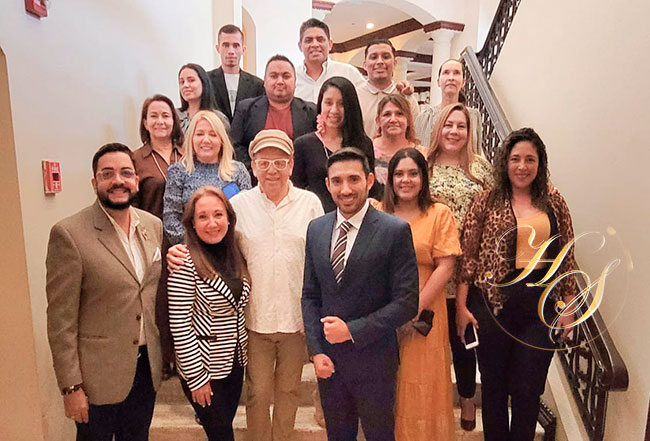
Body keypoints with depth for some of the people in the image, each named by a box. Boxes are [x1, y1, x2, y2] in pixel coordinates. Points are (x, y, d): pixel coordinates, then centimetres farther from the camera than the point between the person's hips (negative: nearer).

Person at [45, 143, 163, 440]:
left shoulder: (153, 225, 1)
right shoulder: (69, 234, -16)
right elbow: (61, 319, -14)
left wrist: (164, 352, 10)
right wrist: (71, 387, -12)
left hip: (147, 365, 5)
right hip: (98, 373, -4)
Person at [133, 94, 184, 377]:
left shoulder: (186, 155, 8)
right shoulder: (136, 159, 1)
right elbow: (132, 207, 1)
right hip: (155, 243, -2)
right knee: (160, 301, 4)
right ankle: (164, 361, 24)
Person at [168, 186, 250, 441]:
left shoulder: (235, 255, 0)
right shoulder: (185, 264, -20)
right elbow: (180, 328, -18)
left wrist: (242, 353, 9)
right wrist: (197, 377, -15)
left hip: (234, 362, 6)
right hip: (203, 366, -6)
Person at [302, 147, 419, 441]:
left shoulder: (395, 231, -13)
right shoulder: (316, 229, 1)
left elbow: (407, 302, -13)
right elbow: (310, 296, 5)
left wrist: (352, 330, -18)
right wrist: (316, 351, -3)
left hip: (373, 359, -3)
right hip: (328, 359, 4)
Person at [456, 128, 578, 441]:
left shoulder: (554, 201, 5)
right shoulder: (486, 201, -3)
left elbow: (567, 256, 8)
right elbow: (468, 256, -3)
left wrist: (568, 306, 6)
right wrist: (461, 306, -5)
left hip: (542, 303, 2)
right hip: (495, 302, -1)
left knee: (529, 388, 12)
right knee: (494, 383, 15)